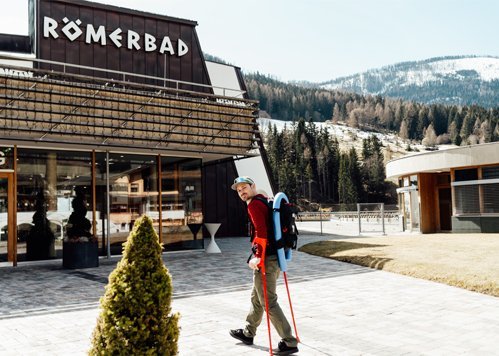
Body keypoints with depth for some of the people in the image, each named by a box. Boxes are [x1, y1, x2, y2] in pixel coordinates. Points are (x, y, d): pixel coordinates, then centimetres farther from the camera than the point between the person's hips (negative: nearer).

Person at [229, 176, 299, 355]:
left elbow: (261, 232, -23)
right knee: (257, 298, 23)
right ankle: (248, 333, 38)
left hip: (266, 259, -10)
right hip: (276, 255, 10)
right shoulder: (265, 201, 18)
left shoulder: (254, 204, -12)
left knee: (268, 302, -4)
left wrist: (258, 258, -21)